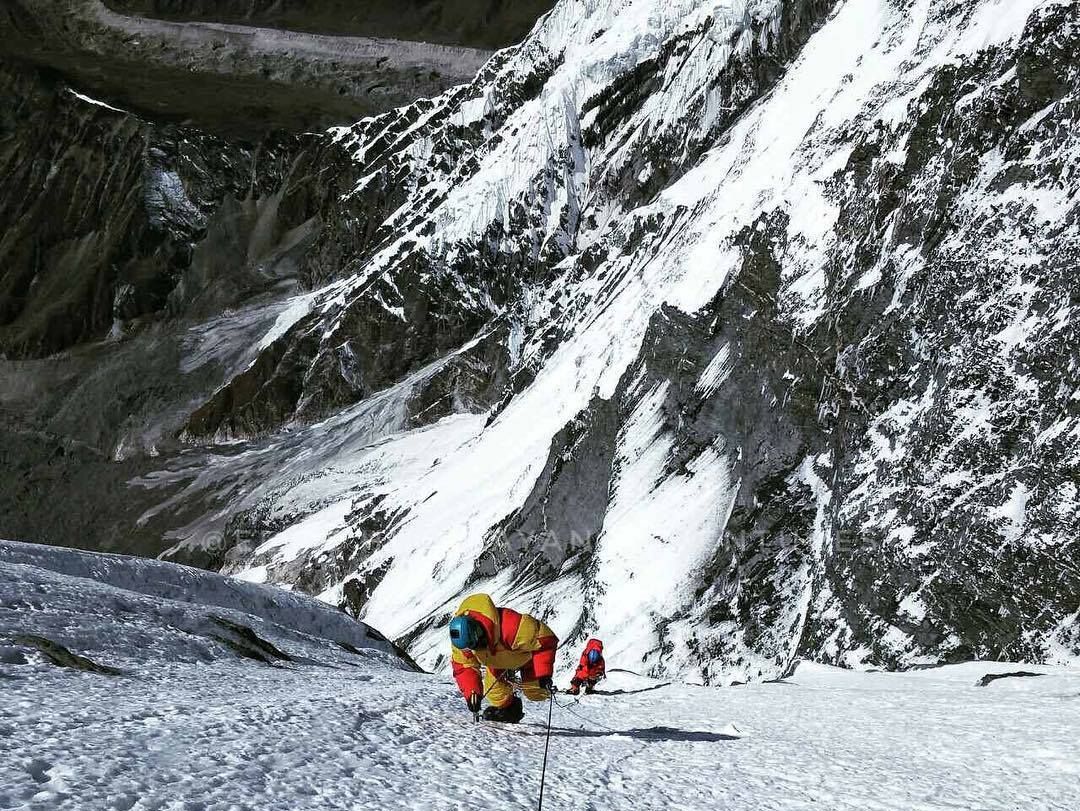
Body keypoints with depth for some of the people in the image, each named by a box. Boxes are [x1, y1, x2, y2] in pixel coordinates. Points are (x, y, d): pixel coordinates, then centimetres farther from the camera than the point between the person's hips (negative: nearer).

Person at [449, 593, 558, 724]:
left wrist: (544, 673, -38)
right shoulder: (460, 640, -32)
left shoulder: (512, 626, -49)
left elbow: (545, 639, -37)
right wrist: (471, 692, -33)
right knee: (495, 694, -6)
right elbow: (464, 667, -18)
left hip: (527, 652, -4)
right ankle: (505, 707, 26)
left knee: (535, 693, -2)